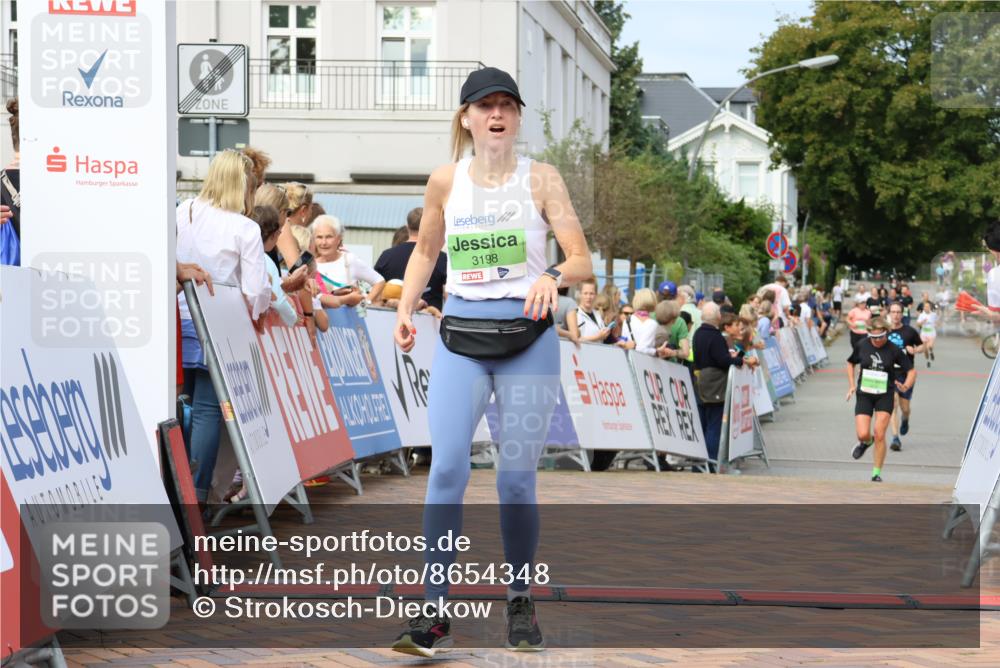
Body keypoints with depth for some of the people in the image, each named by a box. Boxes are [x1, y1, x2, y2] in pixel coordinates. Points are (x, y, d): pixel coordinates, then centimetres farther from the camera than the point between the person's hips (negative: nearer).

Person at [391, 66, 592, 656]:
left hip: (527, 335, -1)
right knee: (447, 468, -11)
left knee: (517, 475, 0)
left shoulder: (541, 179, 1)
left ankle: (521, 602, 17)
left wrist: (553, 276, -24)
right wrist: (405, 309, 7)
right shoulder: (446, 182, 6)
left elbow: (583, 261, -2)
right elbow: (425, 251, 21)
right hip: (460, 334, 1)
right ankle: (435, 612, -10)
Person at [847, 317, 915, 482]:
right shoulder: (862, 345, -2)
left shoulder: (894, 350, -7)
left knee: (879, 434, -10)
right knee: (862, 434, -11)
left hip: (885, 396, -1)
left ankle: (877, 473, 5)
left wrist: (906, 386, -19)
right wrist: (852, 385, 7)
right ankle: (866, 442, 29)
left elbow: (911, 370, 1)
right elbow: (851, 363, 16)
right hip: (864, 394, 1)